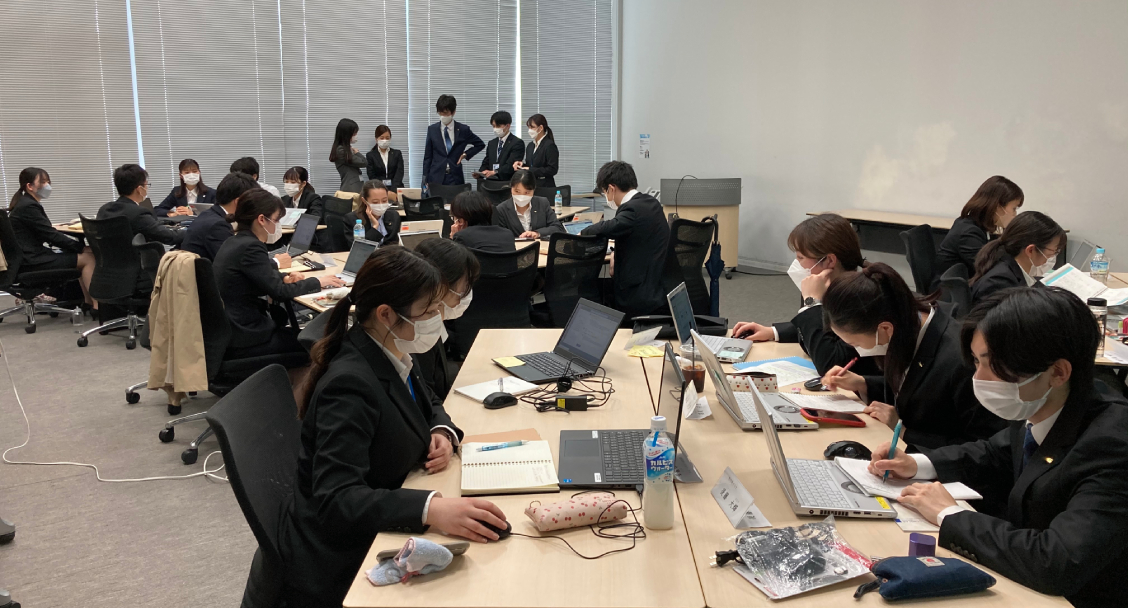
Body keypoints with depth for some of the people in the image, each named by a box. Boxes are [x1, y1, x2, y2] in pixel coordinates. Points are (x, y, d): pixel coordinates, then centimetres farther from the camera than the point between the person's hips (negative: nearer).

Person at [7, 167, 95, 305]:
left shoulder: (25, 204, 14)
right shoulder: (28, 206, -16)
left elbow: (46, 233, 13)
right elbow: (51, 235, -18)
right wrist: (82, 247, -14)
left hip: (33, 255, 10)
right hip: (31, 261, -10)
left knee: (84, 255, 13)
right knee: (88, 257, -11)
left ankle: (88, 301, 10)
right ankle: (96, 303, -11)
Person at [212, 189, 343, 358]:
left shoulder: (234, 242, 8)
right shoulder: (250, 247, -20)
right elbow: (279, 292, -18)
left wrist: (285, 278, 6)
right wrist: (317, 282, -6)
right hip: (247, 338, -9)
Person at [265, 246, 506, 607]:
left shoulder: (392, 354, -2)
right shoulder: (350, 384, -27)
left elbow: (426, 403, 17)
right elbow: (336, 500, -33)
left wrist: (442, 432, -5)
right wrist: (430, 509, -45)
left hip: (375, 533, 8)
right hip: (339, 564, -8)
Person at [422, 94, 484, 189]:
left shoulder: (463, 130, 3)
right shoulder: (432, 129, 5)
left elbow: (480, 144, 17)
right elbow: (427, 156, 8)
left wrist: (466, 154, 3)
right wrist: (425, 180, 2)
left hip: (455, 178, 0)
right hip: (436, 178, 1)